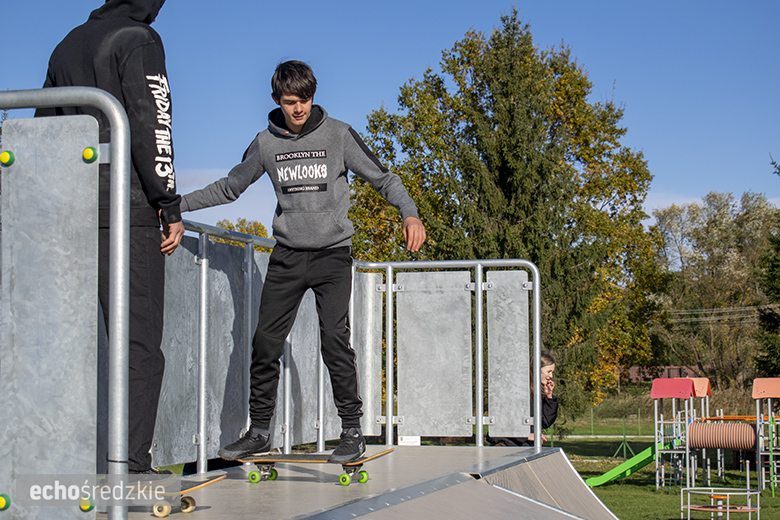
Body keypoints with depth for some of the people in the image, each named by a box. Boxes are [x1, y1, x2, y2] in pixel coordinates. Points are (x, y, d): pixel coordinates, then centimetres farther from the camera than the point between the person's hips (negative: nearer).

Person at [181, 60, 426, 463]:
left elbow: (382, 177, 1)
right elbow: (229, 188, 18)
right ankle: (260, 430, 12)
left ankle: (352, 430, -8)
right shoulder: (265, 144, 6)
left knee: (334, 336, -15)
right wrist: (175, 203, 12)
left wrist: (409, 214, -16)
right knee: (266, 341, 0)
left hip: (333, 252, -3)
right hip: (287, 256, 3)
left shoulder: (338, 135, -2)